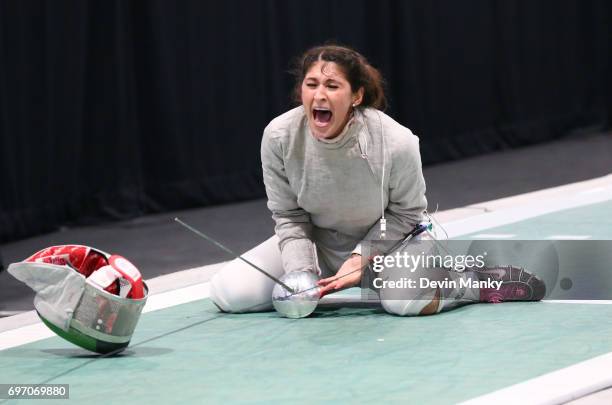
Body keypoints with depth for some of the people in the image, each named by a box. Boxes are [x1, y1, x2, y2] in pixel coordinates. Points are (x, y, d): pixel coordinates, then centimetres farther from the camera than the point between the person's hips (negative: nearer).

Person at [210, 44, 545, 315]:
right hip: (316, 241, 4)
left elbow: (405, 213, -10)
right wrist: (301, 274, -20)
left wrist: (363, 256, -22)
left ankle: (482, 281, -7)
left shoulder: (396, 142, -28)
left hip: (384, 240, -4)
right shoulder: (278, 137, -21)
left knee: (406, 300, -37)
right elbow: (288, 216, -8)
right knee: (228, 293, -10)